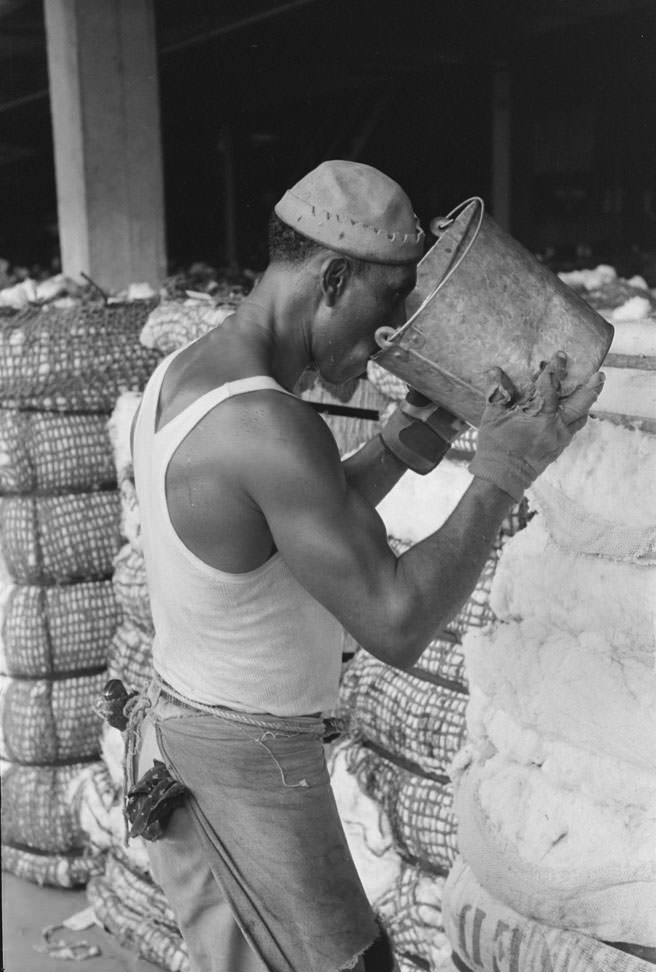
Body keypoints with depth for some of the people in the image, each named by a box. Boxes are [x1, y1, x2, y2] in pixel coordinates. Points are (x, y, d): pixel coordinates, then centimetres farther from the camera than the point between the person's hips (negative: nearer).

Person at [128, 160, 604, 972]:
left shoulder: (178, 376, 0)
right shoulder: (271, 428, -32)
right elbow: (396, 628, -30)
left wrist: (406, 441, 0)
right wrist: (501, 478, -23)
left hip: (180, 729, 9)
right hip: (249, 772, -9)